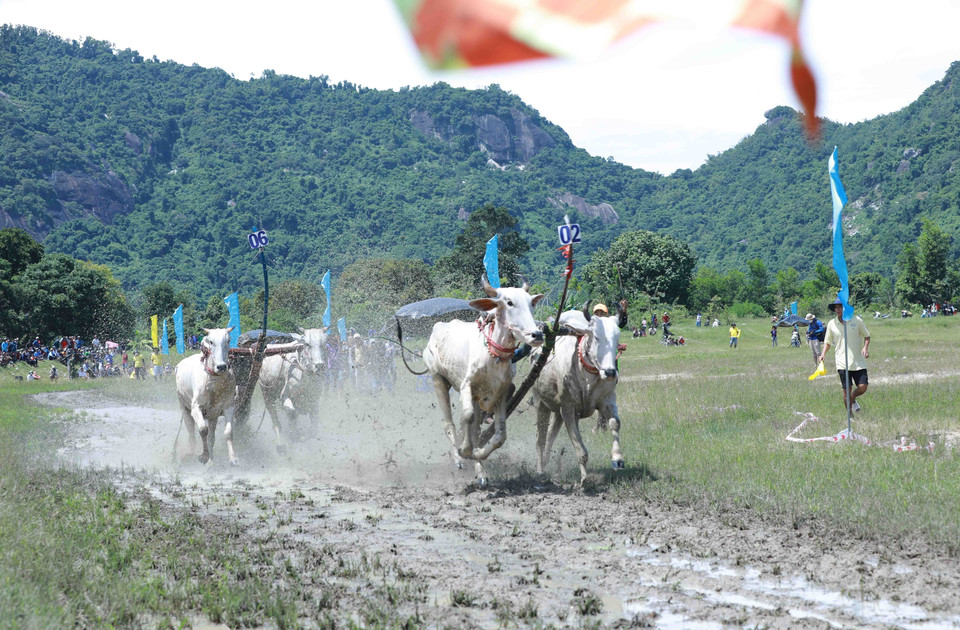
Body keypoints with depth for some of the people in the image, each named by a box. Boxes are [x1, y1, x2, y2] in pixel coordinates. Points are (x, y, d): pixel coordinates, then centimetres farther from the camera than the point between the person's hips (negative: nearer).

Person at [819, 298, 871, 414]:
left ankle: (853, 399, 28)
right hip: (842, 363, 0)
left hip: (858, 361, 0)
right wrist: (823, 354, -2)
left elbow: (866, 336, 11)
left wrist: (865, 347, -7)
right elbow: (828, 342, 14)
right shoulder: (831, 324, 5)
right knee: (846, 390, -4)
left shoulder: (856, 320, 2)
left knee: (862, 387, -5)